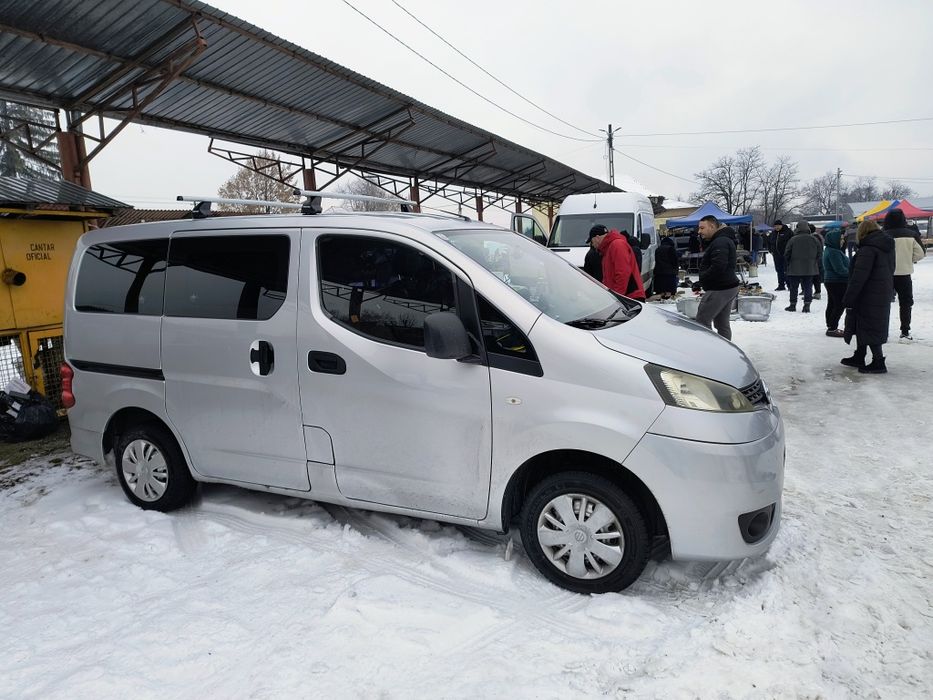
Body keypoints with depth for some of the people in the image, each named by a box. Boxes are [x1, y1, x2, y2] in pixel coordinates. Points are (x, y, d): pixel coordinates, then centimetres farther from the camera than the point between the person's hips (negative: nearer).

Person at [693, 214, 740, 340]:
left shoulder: (720, 242, -16)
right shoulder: (725, 240, 20)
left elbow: (718, 267, -28)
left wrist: (701, 281, -19)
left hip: (719, 290, -11)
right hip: (729, 287, 11)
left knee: (702, 321, -8)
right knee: (722, 323, 14)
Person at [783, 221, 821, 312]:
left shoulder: (793, 240, -10)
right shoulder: (814, 239, 0)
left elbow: (787, 254, -5)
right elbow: (819, 253, 6)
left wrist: (788, 264, 10)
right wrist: (814, 262, 18)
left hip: (795, 268, -2)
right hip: (810, 269, 2)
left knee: (793, 287, 9)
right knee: (808, 287, 6)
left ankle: (793, 304, 15)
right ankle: (807, 305, 0)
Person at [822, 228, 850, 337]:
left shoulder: (829, 250, 12)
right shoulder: (834, 252, -22)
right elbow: (840, 269, -24)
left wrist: (849, 270, 7)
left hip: (830, 282, 11)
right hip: (837, 283, -11)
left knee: (831, 305, 16)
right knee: (840, 305, -5)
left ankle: (830, 327, 25)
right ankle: (832, 329, -3)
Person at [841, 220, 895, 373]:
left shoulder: (868, 249, -18)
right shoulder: (888, 247, 11)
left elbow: (859, 277, -23)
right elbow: (890, 272, 19)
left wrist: (848, 299, -20)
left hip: (869, 296, -9)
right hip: (883, 295, 9)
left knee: (869, 328, -2)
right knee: (865, 327, 18)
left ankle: (878, 362, 1)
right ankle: (859, 357, 28)